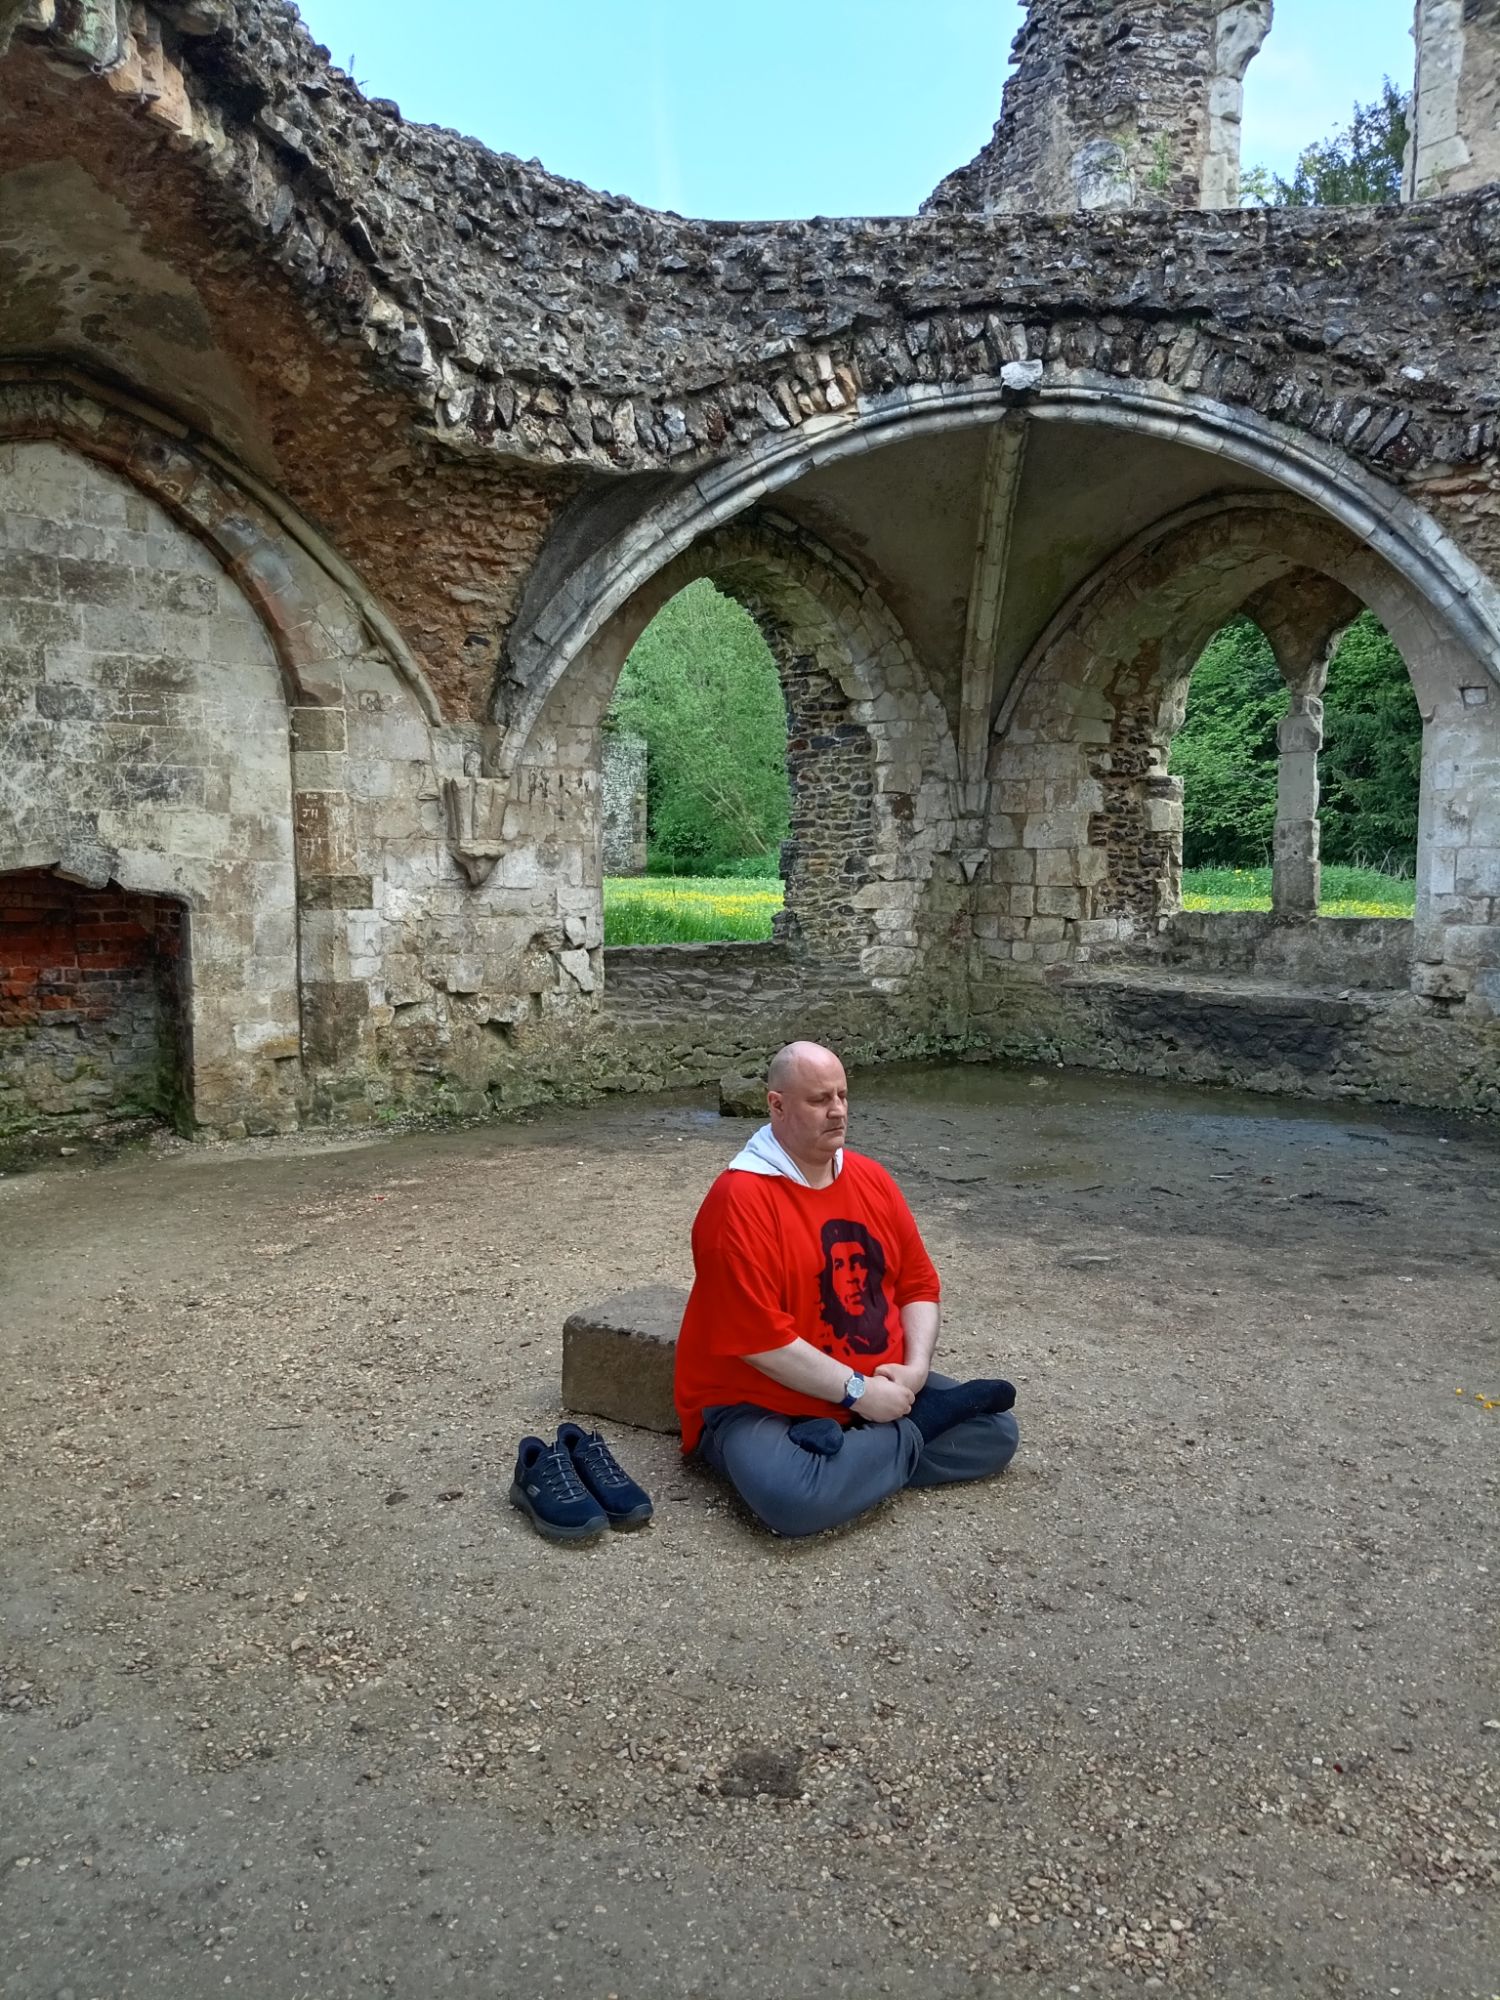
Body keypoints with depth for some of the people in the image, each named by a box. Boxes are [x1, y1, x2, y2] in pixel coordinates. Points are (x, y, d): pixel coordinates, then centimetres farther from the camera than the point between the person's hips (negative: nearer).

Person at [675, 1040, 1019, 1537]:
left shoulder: (871, 1178, 3)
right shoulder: (740, 1200, -20)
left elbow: (919, 1283, 8)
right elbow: (758, 1340, -24)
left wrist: (914, 1369, -9)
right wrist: (857, 1391, -20)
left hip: (877, 1389, 7)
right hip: (758, 1404, -6)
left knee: (996, 1430, -1)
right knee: (796, 1499, -35)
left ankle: (853, 1451, -4)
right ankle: (903, 1439, -9)